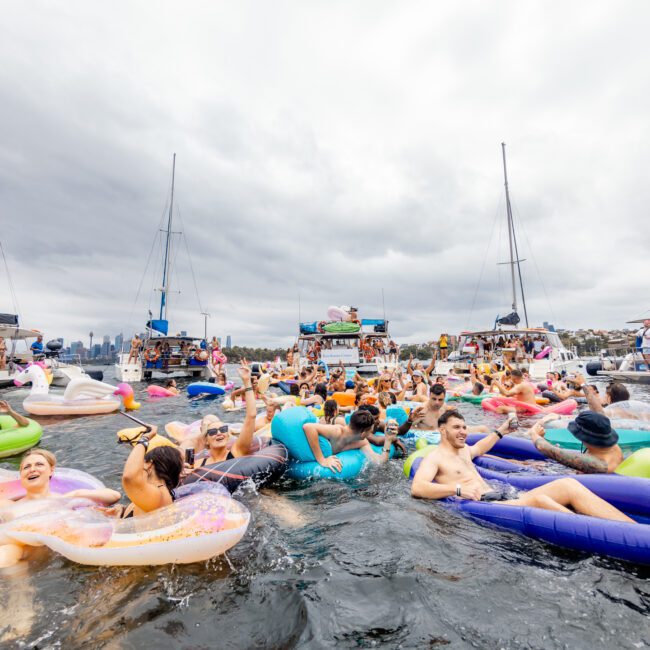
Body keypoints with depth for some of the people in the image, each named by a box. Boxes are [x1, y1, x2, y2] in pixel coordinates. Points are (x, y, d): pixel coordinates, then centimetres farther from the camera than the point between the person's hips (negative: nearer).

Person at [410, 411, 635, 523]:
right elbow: (417, 488, -20)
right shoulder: (434, 458, -4)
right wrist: (458, 489, -28)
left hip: (505, 495, 10)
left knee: (568, 484, -11)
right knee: (538, 499, -38)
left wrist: (501, 431, 46)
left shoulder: (462, 450, 24)